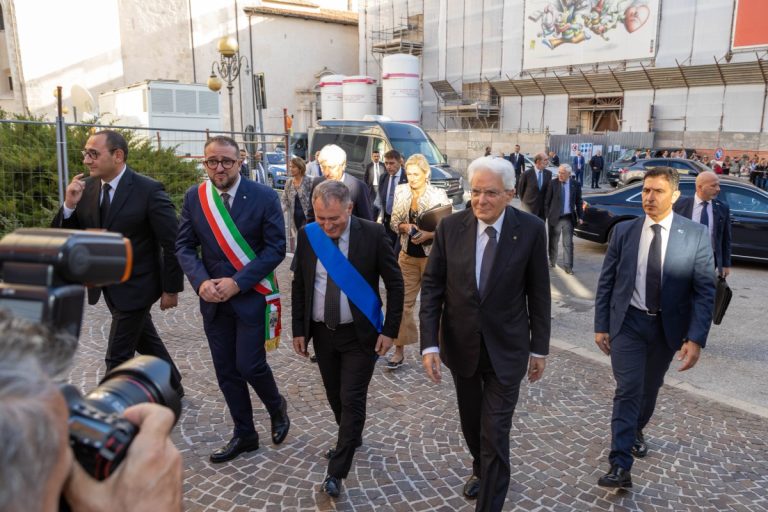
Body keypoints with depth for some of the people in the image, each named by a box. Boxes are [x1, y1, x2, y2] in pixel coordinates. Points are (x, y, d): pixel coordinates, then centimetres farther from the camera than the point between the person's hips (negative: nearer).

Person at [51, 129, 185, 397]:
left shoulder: (149, 190, -19)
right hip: (109, 286, 7)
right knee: (146, 341, 22)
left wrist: (171, 288, -13)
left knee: (117, 357, 1)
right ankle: (172, 388, 42)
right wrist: (69, 205, -17)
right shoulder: (87, 187, -1)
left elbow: (172, 242, -16)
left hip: (135, 286, -7)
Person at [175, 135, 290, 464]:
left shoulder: (264, 197, -9)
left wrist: (237, 283, -17)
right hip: (213, 298, 4)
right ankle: (244, 435, 29)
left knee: (249, 365, -6)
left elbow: (275, 248, -11)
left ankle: (276, 407, 28)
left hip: (252, 296, -4)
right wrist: (201, 282, -14)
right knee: (226, 372, 10)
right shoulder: (194, 197, 1)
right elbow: (184, 246, 3)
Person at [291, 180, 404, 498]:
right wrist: (299, 329, 3)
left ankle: (336, 472, 11)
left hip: (360, 334, -3)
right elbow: (299, 286, 5)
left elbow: (395, 284, -7)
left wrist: (390, 331, -10)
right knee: (335, 396, 17)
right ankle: (352, 438, 44)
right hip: (322, 332, 4)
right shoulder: (307, 235, -5)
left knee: (352, 400, -2)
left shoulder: (373, 234, -14)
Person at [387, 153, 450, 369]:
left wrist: (429, 235, -23)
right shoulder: (400, 192, 1)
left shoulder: (439, 195, -12)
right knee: (403, 301, 4)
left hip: (432, 255, -3)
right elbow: (393, 223, 6)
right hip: (407, 255, 3)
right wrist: (404, 226, -15)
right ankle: (399, 349, 15)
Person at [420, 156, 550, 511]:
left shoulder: (531, 230, -12)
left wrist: (539, 347, 0)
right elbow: (431, 286, -6)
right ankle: (481, 469, 52)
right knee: (471, 421, 23)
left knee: (495, 433, 1)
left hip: (506, 348, -2)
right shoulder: (450, 227, -9)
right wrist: (429, 343, -12)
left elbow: (539, 293, -5)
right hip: (460, 344, 3)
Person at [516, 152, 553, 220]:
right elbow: (520, 189, 1)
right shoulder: (527, 174, -9)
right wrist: (524, 200, 7)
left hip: (543, 207, 3)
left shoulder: (549, 173, 1)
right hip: (528, 206, -3)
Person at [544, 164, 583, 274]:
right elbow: (547, 201, 0)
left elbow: (578, 202, 6)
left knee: (568, 243, 1)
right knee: (553, 242, 11)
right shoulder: (553, 183, -4)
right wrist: (547, 215, -3)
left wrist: (579, 216, 2)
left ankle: (568, 266, 6)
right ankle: (552, 262, 27)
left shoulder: (575, 185, 0)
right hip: (555, 217, 0)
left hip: (569, 218, 0)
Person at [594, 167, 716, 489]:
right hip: (629, 322, -1)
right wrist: (601, 325, -1)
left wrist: (696, 338, -14)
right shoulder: (624, 231, -5)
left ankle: (636, 430, 47)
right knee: (628, 389, -6)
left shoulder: (696, 235, -8)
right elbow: (606, 282, 0)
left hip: (668, 326, 1)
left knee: (650, 388, 19)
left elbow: (705, 290, -8)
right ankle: (620, 467, -2)